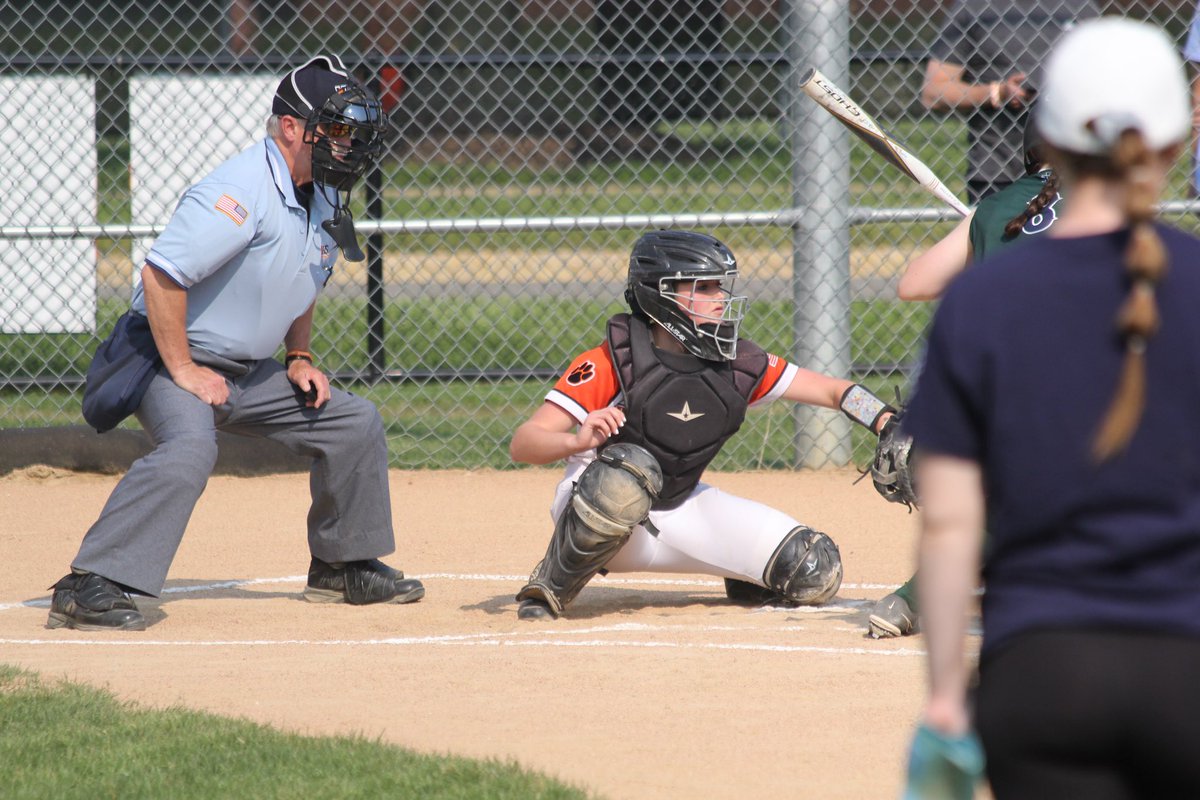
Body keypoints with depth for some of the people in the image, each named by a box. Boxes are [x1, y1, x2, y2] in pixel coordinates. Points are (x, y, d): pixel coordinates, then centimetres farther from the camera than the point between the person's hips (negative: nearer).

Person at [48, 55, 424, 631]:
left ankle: (342, 567, 26)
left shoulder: (323, 197, 6)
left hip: (248, 372, 9)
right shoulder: (242, 193, -25)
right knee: (190, 445, -35)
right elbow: (161, 273, -31)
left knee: (355, 424, 10)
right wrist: (183, 371, -26)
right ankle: (88, 588, -39)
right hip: (171, 361, -9)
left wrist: (299, 357, 11)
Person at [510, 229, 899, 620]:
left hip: (682, 512, 5)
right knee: (630, 471, -42)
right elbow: (522, 444, -25)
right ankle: (548, 588, -19)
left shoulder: (737, 365, -7)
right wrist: (578, 441, -46)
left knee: (817, 572, -9)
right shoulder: (611, 364, -21)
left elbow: (835, 392, -1)